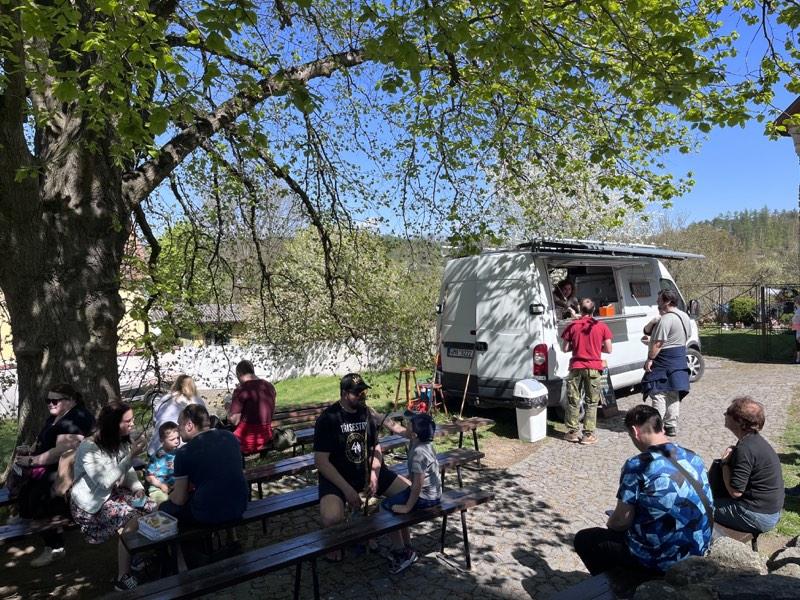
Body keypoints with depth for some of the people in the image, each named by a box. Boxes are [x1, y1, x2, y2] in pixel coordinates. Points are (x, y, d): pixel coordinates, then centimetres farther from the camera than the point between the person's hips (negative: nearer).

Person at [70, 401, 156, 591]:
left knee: (155, 508, -10)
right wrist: (131, 456, -34)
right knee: (131, 520, -29)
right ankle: (123, 579, -15)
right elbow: (105, 482, -30)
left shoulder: (124, 440, -4)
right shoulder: (89, 448, -23)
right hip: (92, 502, -7)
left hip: (116, 491, 7)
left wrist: (138, 487, -10)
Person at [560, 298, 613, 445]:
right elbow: (608, 349, -2)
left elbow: (565, 348, 1)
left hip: (576, 367, 1)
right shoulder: (601, 326, -2)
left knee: (573, 401, 11)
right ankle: (588, 434, 7)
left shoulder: (572, 326, -1)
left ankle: (572, 432, 16)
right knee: (592, 403, 8)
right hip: (594, 368, 0)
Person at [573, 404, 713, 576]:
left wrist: (610, 523, 10)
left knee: (584, 539, 12)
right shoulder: (694, 458, 0)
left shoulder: (637, 466, -20)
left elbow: (621, 521, -15)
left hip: (660, 562, -7)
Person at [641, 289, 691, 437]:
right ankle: (672, 426, 19)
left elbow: (658, 343, -23)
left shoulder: (666, 319, -20)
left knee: (658, 393, -3)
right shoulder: (685, 317, 12)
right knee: (673, 394, 14)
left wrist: (650, 359, -17)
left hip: (664, 361, -9)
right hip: (679, 361, 9)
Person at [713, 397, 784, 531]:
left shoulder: (745, 449, -25)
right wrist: (727, 461, -4)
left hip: (757, 518, -10)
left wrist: (725, 463, -14)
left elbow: (735, 492, -24)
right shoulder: (755, 440, 6)